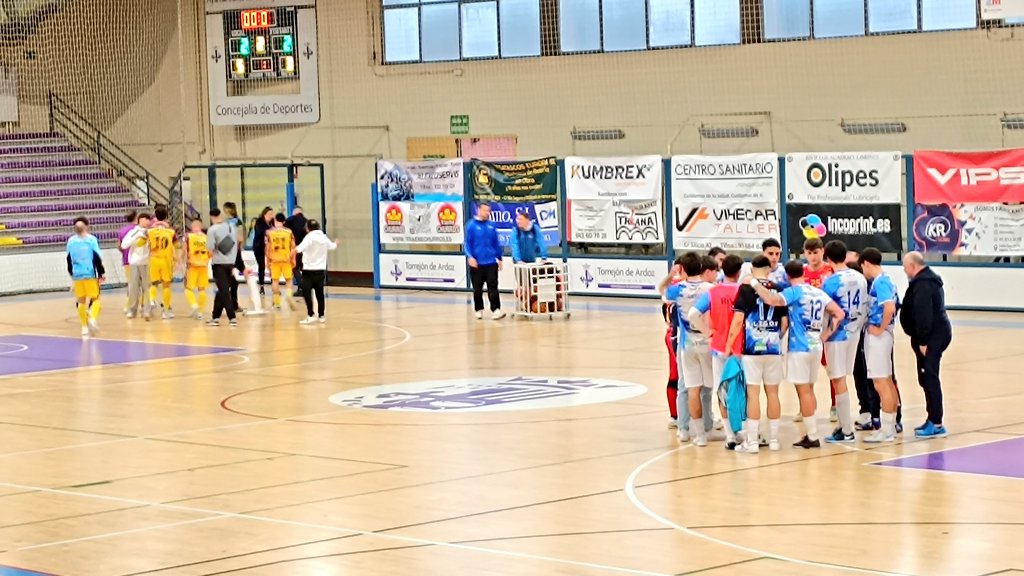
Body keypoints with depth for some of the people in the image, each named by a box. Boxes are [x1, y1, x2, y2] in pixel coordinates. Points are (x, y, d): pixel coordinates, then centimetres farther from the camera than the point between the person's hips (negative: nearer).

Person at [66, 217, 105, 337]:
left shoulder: (71, 241, 4)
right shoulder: (91, 239, -6)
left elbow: (69, 259, 14)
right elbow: (97, 258, -7)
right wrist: (101, 273, 1)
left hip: (77, 274, 3)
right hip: (90, 274, -3)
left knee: (81, 301, 12)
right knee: (95, 299, 5)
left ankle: (84, 326, 11)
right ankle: (92, 318, -20)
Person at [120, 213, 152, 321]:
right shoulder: (133, 232, 2)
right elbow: (124, 245, -7)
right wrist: (136, 236, -14)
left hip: (146, 263, 0)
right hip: (134, 263, 0)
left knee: (146, 286, -2)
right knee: (133, 287, 1)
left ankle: (147, 310, 0)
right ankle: (131, 310, 11)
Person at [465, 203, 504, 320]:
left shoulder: (491, 225, 7)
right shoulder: (472, 225, -2)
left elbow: (496, 243, 13)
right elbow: (468, 243, -4)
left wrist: (499, 258, 15)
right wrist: (470, 256, -16)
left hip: (491, 263, 2)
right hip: (477, 263, -2)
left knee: (493, 287, -6)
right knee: (477, 288, 8)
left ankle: (495, 310, -11)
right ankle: (478, 310, 20)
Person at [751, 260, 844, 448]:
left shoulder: (795, 292, -11)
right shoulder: (818, 292, 10)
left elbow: (772, 300, -28)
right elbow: (839, 313, 9)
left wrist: (755, 284, -16)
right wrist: (827, 334, 12)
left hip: (800, 346, -7)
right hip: (816, 345, 7)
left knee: (803, 391, -2)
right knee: (809, 390, 16)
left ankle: (812, 437, -1)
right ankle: (810, 432, 19)